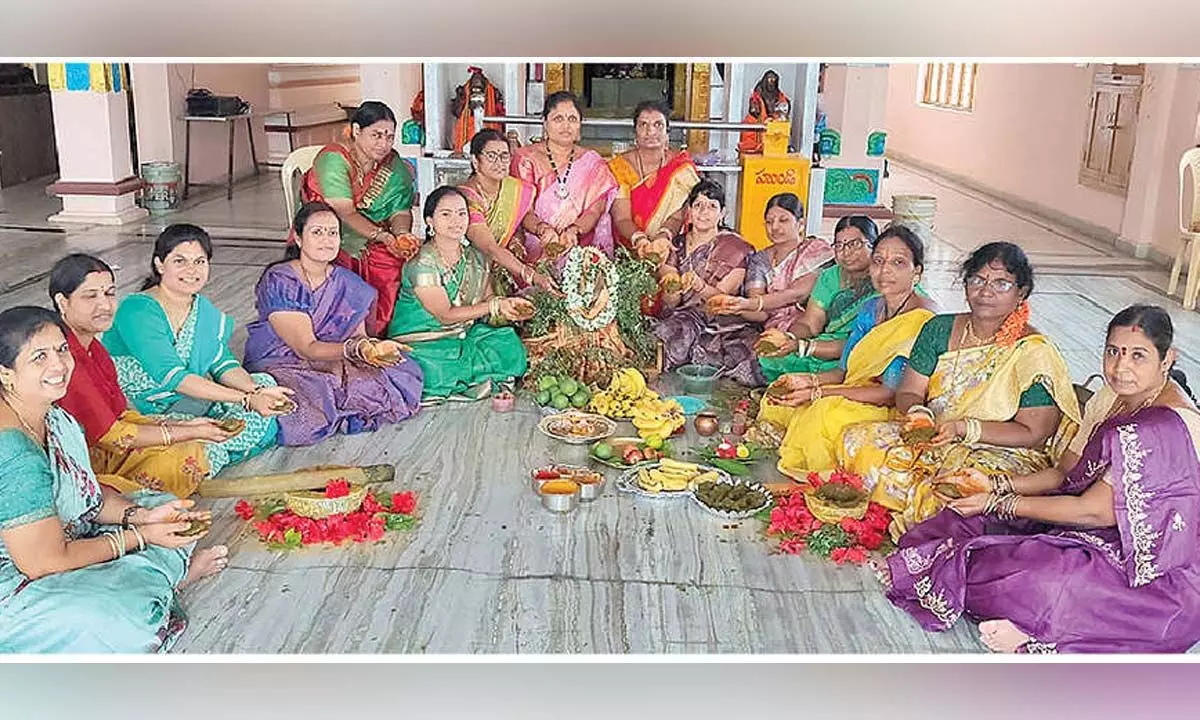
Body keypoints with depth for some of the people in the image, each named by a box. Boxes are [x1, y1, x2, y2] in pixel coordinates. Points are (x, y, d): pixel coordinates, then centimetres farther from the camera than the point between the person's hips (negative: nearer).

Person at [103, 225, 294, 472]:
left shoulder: (205, 311, 7)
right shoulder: (137, 311, -19)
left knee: (265, 384, -2)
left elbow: (223, 364, -1)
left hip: (193, 405, 8)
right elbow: (173, 377, -27)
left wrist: (255, 391, -24)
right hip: (138, 413, -8)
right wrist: (246, 399, -34)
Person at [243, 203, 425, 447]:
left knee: (405, 375, -15)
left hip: (332, 363, 5)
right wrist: (356, 349, -38)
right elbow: (306, 348, -21)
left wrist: (370, 347, -24)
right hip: (279, 365, -5)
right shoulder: (278, 281, -14)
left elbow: (359, 336, 3)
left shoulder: (350, 285, 5)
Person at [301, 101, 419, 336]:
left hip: (371, 244, 5)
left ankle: (375, 336, -4)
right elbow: (345, 213, -24)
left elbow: (401, 210, -4)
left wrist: (402, 233, -28)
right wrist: (382, 235, -38)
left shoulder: (395, 165, 3)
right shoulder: (333, 159, -15)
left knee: (396, 267, -21)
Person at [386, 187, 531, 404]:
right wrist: (495, 306, -26)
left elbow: (488, 300, 6)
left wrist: (508, 307, -18)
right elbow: (445, 315, -21)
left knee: (509, 345, -12)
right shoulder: (422, 264, -18)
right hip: (420, 342, -7)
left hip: (464, 335, 7)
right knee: (434, 370, -34)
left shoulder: (475, 258, 5)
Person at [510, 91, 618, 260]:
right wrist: (543, 230, -23)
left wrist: (573, 231, -19)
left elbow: (595, 210, 1)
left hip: (582, 249, 1)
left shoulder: (593, 162, 13)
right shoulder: (525, 158, 8)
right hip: (535, 251, -1)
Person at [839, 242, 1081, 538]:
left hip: (1003, 455, -5)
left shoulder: (1034, 353, -10)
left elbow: (1032, 434, -12)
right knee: (858, 440, -17)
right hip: (932, 440, 5)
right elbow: (908, 392, 7)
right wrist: (919, 413, -18)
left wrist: (963, 428, -22)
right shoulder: (940, 329, 5)